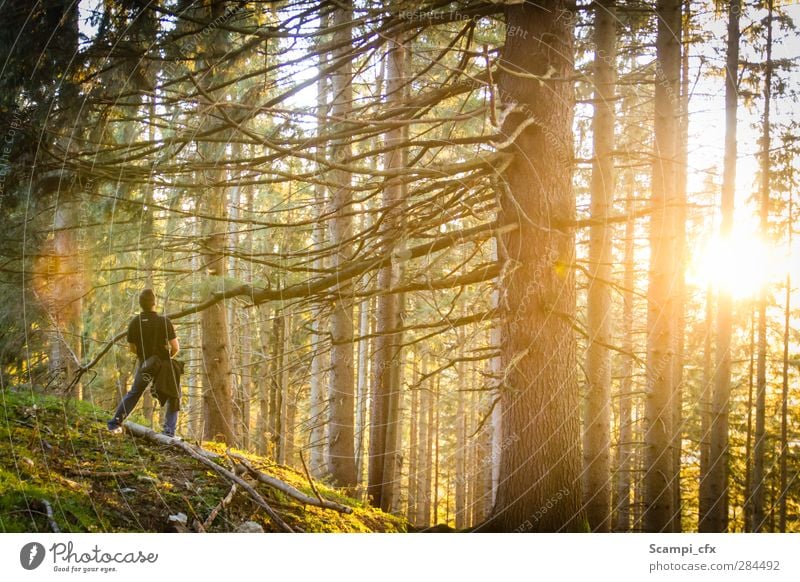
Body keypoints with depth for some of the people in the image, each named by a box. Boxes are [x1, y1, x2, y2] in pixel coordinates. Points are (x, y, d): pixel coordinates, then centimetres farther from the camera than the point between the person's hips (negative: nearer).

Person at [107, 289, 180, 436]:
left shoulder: (134, 322, -5)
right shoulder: (164, 321, -16)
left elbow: (131, 348, 5)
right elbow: (176, 347, -15)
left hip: (144, 365, 3)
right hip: (163, 364, -3)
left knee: (133, 394, 24)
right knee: (172, 398, 12)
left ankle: (115, 422, 22)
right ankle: (169, 432, 2)